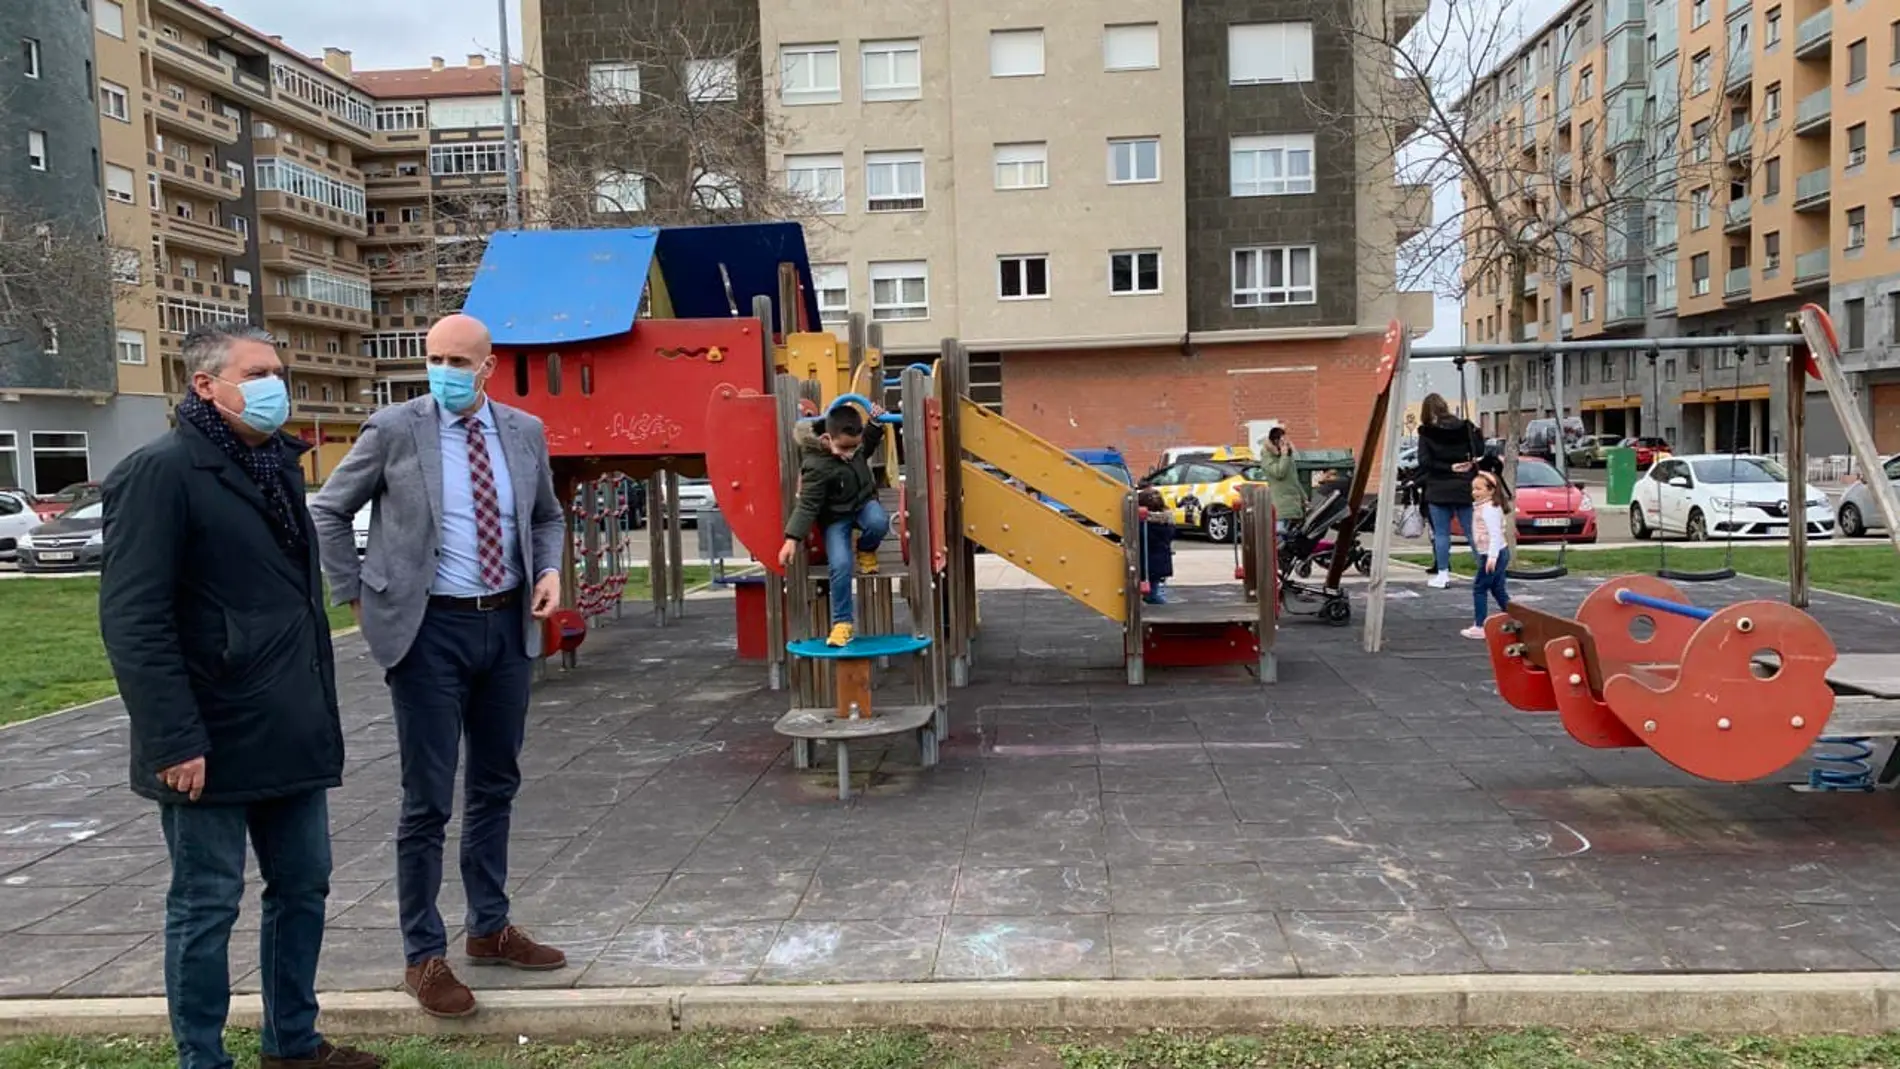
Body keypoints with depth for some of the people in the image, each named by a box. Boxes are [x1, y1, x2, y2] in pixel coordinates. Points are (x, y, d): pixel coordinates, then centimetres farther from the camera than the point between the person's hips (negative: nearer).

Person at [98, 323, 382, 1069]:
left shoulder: (277, 465, 13)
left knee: (302, 888, 15)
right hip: (212, 744, -8)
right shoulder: (161, 473, -12)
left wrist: (320, 710, 17)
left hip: (290, 734, 8)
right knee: (206, 906, 6)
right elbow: (132, 620, -18)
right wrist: (175, 740, -22)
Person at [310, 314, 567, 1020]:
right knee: (429, 799, 1)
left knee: (496, 787, 15)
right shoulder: (394, 429, -6)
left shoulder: (525, 432, 4)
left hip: (508, 624, 4)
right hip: (431, 628, -4)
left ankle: (490, 928, 31)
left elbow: (548, 517, 18)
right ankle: (424, 956, 15)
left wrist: (550, 570, 0)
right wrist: (356, 597, 0)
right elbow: (328, 511, 3)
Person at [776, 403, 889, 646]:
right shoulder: (817, 467, -27)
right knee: (840, 565, -20)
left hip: (864, 502, 5)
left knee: (879, 523, -31)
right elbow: (807, 506, -25)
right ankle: (842, 622, -4)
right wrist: (792, 539, -32)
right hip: (836, 517, -5)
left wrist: (875, 424, 3)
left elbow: (867, 449, 18)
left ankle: (866, 551, 5)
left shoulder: (852, 442, -7)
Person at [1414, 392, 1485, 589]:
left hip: (1438, 491, -3)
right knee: (1472, 531, 7)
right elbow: (1479, 451, 1)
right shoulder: (1464, 427, 3)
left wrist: (1449, 467, -9)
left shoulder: (1426, 433, -5)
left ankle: (1443, 574, 3)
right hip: (1464, 488, 3)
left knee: (1441, 533, 2)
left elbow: (1424, 462, -12)